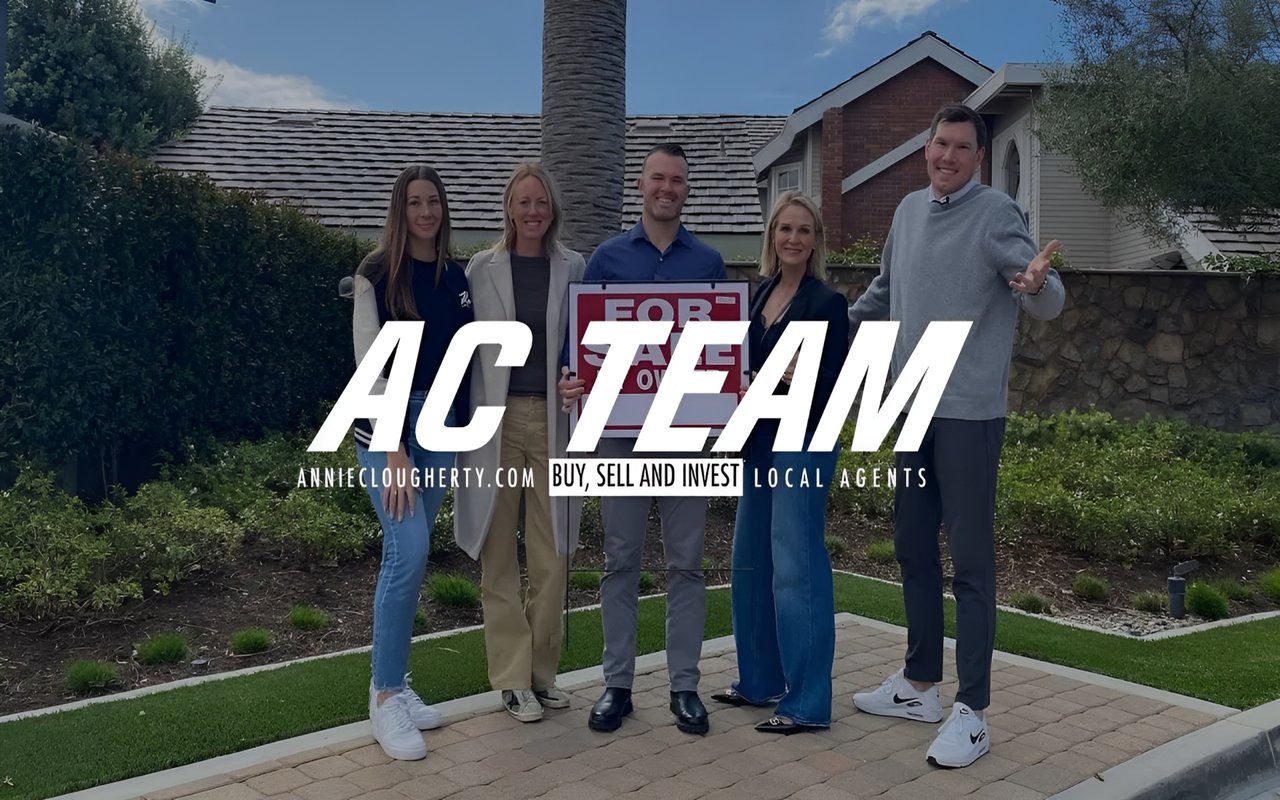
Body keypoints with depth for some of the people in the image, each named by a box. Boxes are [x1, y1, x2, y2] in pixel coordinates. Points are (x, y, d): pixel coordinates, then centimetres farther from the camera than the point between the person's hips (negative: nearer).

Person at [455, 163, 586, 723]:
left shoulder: (573, 269, 6)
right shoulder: (482, 268, 3)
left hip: (553, 419, 1)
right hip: (497, 419, -1)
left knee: (552, 552, 4)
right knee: (499, 552, 2)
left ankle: (542, 670, 19)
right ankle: (513, 678, 12)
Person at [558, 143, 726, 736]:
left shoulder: (709, 263, 8)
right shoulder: (607, 258, 6)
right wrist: (571, 380, -15)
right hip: (622, 426, 0)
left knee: (686, 563, 5)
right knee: (621, 561, 5)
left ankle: (684, 685, 15)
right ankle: (617, 683, 15)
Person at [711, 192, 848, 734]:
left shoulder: (826, 302, -10)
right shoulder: (760, 293, 10)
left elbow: (828, 392, -13)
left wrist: (793, 379, -27)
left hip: (803, 445, -8)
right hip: (758, 442, 8)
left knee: (796, 569, -5)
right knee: (751, 562, 14)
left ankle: (808, 703, 5)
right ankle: (758, 680, 29)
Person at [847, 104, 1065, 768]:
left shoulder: (996, 213, -9)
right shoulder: (909, 210, 11)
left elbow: (1050, 302, -17)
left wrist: (1038, 284, -38)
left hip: (971, 412, -7)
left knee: (971, 561, -4)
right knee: (913, 548, 14)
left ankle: (971, 713, 5)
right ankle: (920, 684, 28)